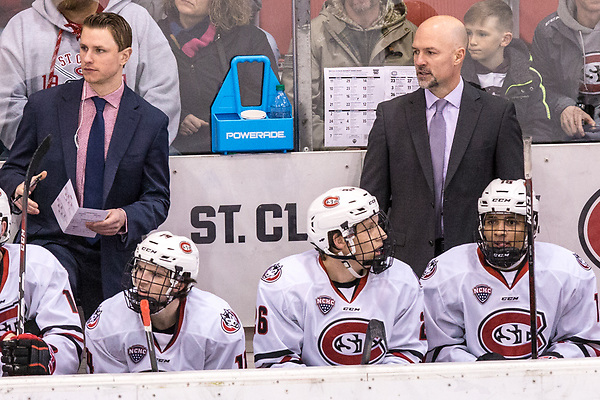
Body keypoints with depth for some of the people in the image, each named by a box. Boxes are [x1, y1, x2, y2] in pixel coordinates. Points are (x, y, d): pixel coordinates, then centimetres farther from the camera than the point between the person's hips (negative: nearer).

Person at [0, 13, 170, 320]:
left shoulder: (152, 121, 2)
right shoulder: (43, 105, 3)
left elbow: (157, 199, 4)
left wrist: (125, 218, -18)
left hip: (113, 254, 2)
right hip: (53, 243, -1)